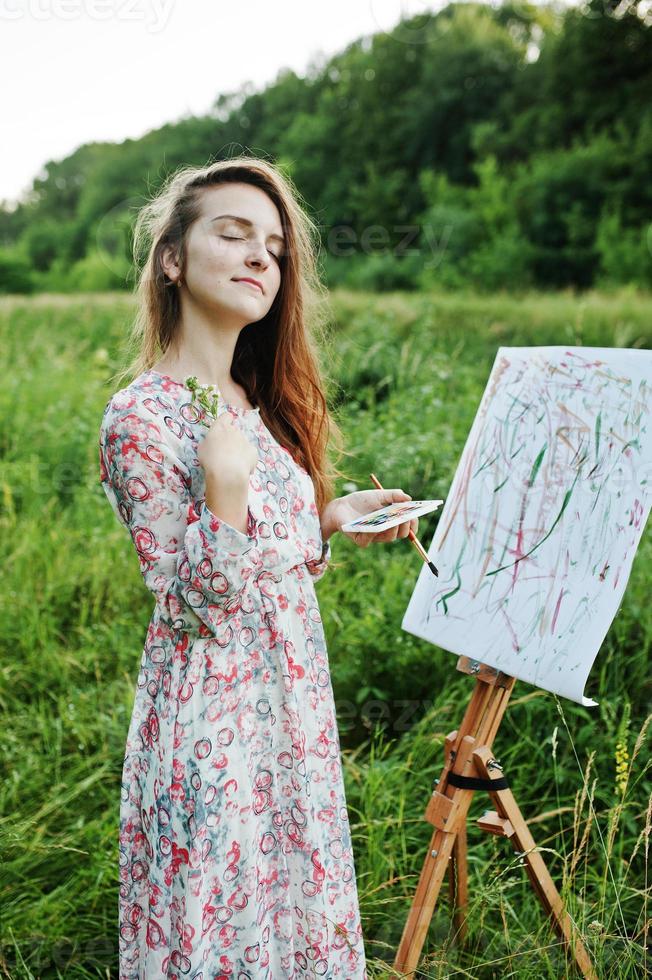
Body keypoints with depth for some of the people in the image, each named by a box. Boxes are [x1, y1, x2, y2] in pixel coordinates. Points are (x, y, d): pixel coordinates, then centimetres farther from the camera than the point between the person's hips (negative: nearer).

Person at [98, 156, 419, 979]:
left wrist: (334, 517, 1)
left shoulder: (259, 403, 6)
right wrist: (225, 488, -33)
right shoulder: (140, 416, -18)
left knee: (295, 907, 20)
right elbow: (194, 604, -20)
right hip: (213, 716, -7)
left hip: (292, 696, 8)